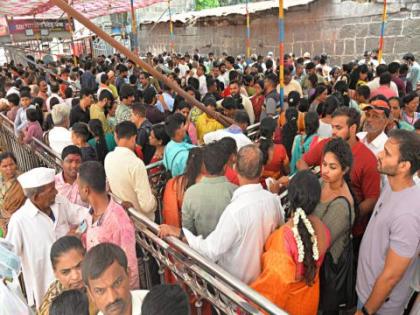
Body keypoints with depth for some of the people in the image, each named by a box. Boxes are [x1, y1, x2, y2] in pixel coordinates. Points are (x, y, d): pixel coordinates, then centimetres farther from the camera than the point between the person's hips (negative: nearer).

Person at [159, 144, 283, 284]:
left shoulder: (236, 210, -36)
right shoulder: (273, 199, -16)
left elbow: (211, 252, -30)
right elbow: (279, 226, 7)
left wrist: (180, 233, -27)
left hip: (236, 281, -6)